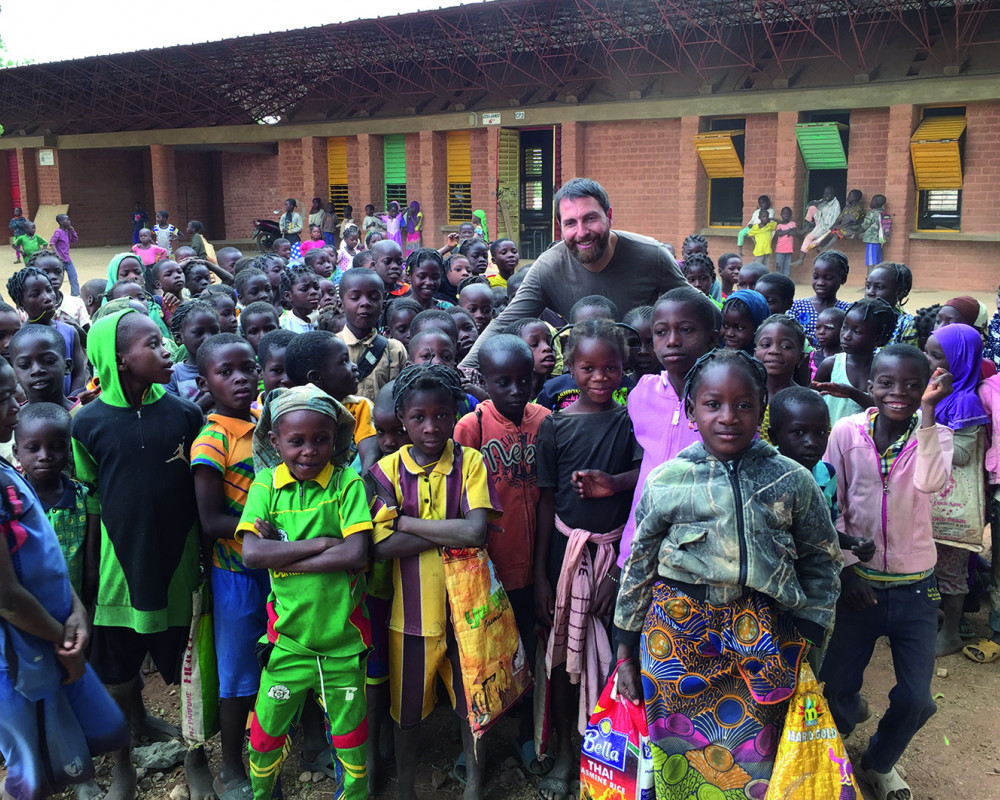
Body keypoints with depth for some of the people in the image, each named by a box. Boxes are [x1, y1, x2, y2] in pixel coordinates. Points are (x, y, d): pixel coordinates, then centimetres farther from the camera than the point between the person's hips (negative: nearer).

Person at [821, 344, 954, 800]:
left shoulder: (935, 434, -5)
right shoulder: (846, 432, -6)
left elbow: (930, 483, -28)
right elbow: (830, 506, -2)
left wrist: (927, 411, -31)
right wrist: (847, 566, -8)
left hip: (915, 587, 0)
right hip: (858, 582, 0)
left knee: (915, 701, 3)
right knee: (835, 687, 8)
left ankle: (878, 763, 33)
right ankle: (849, 712, 45)